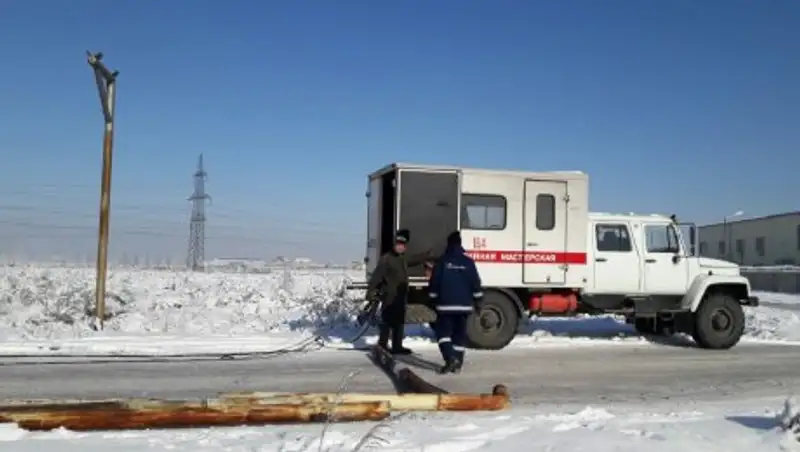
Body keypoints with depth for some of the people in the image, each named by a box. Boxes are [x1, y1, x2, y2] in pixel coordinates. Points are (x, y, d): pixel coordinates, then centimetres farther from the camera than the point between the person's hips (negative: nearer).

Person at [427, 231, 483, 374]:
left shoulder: (442, 261, -4)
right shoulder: (468, 262, 1)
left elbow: (434, 282, -2)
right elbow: (475, 283, 1)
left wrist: (433, 299, 9)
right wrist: (478, 300, 10)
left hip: (445, 305, -3)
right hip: (464, 305, 3)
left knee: (443, 332, 4)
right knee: (460, 334, 12)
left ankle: (450, 358, -16)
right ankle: (457, 364, 12)